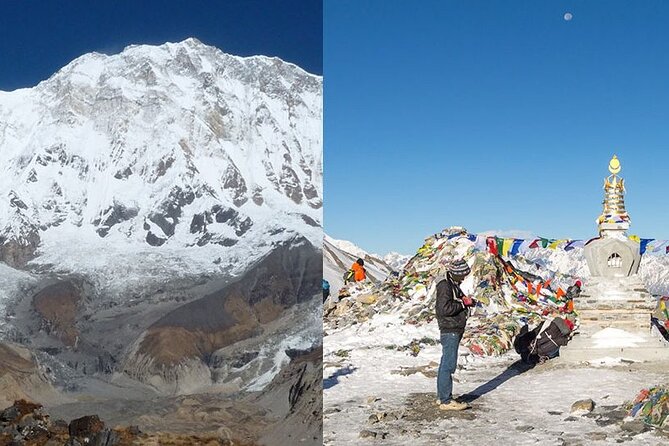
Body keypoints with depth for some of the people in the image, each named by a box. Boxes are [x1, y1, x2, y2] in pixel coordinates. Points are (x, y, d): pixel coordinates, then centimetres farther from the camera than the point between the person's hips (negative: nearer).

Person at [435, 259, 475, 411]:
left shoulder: (453, 284, 16)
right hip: (449, 330, -11)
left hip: (455, 329, 11)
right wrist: (463, 303, -15)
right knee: (449, 364, -9)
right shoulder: (445, 286, -16)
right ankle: (446, 401, -6)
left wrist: (468, 300, 5)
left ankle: (441, 397, 23)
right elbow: (444, 309, -25)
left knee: (446, 363, 15)